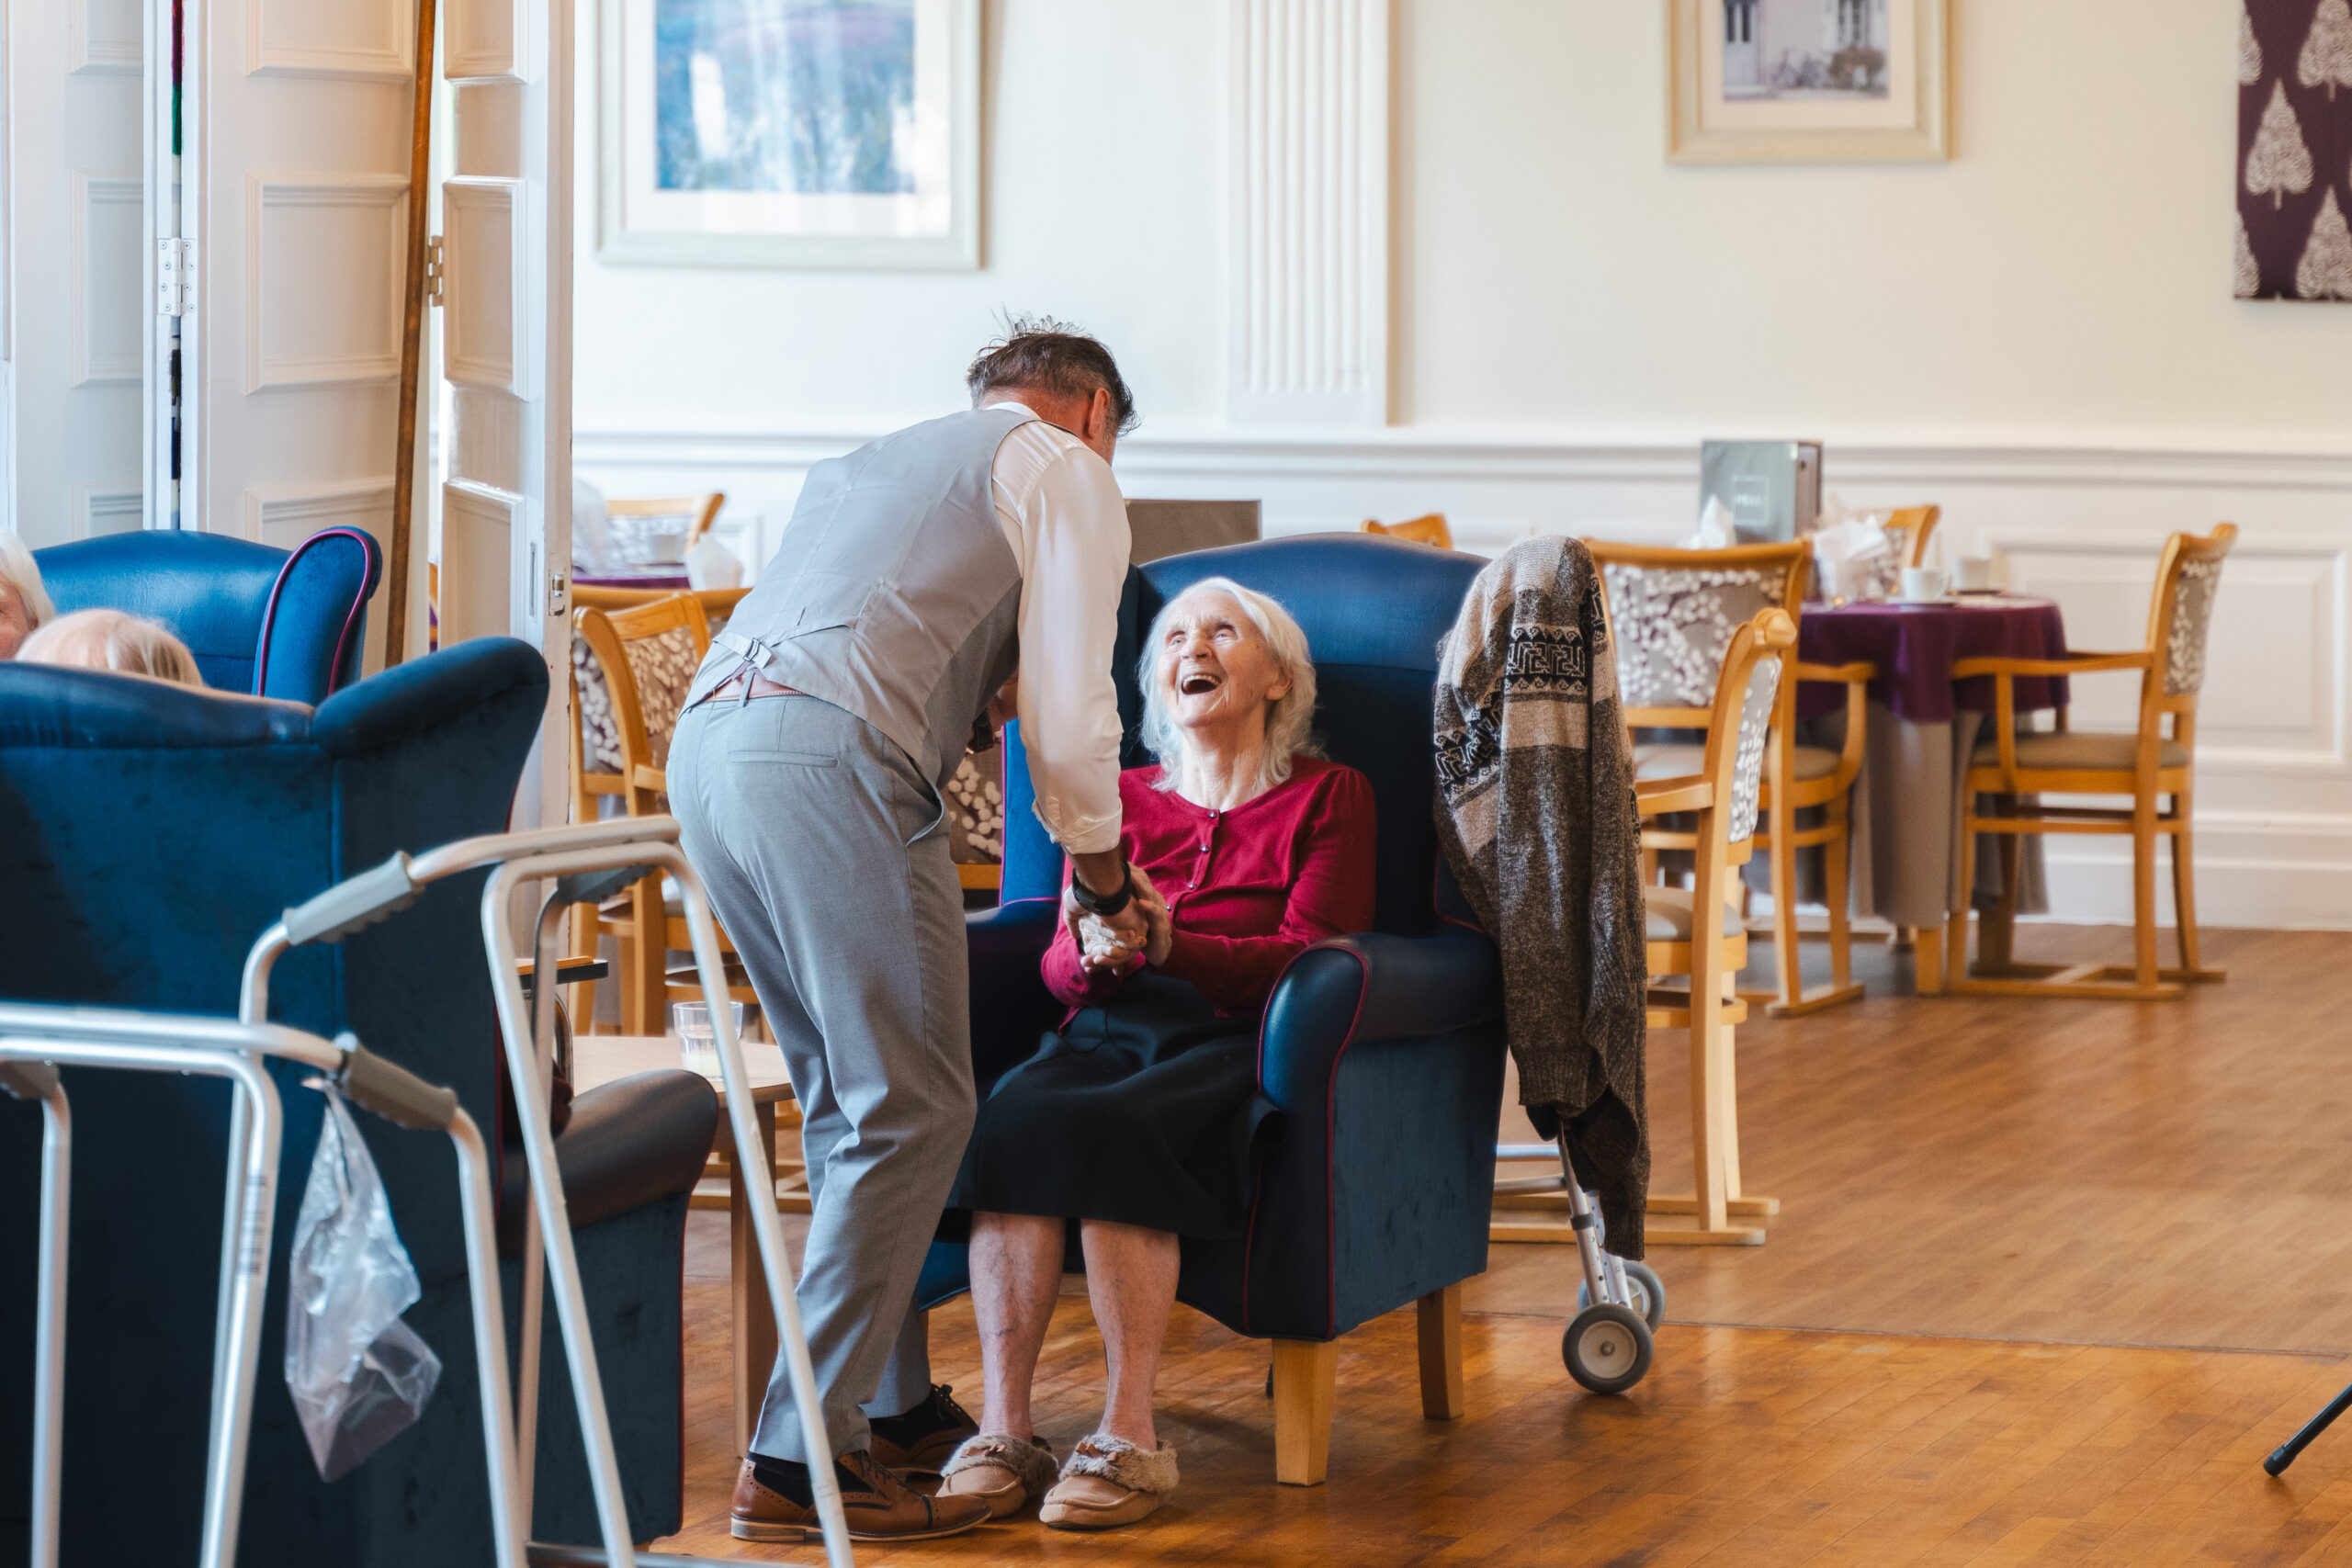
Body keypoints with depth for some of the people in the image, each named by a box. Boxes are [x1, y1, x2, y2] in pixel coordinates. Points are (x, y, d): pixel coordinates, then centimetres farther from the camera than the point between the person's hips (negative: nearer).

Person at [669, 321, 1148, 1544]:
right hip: (831, 761, -8)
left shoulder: (869, 464, 36)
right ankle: (798, 1461, -10)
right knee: (910, 1111, -5)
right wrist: (1102, 881, 19)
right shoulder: (1066, 471, 13)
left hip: (707, 743, 8)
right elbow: (1066, 710, 6)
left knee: (846, 1101, 19)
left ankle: (895, 1406, 24)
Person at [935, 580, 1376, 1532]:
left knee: (1102, 1128, -36)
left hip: (1233, 1043, -4)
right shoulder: (1119, 799, 24)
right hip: (1109, 1028, 4)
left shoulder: (1328, 796, 12)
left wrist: (1168, 946, -20)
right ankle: (1002, 1431, -36)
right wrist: (1090, 951, -11)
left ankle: (1130, 1438, -34)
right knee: (1010, 1115, -32)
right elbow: (1060, 969, 15)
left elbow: (1309, 955, -3)